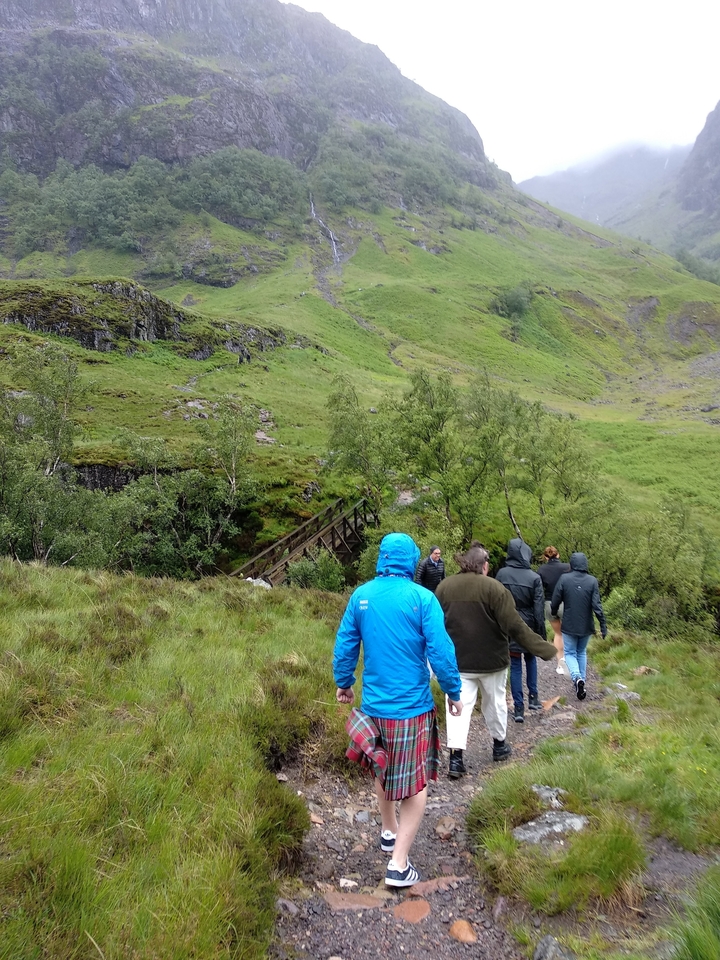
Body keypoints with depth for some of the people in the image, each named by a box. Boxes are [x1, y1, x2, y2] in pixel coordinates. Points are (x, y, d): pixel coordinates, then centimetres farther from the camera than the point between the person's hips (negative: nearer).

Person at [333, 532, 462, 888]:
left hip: (374, 704, 4)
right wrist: (453, 692, 0)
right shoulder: (422, 598, -15)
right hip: (413, 707, -4)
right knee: (415, 784, 11)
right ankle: (398, 864, 9)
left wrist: (344, 683, 18)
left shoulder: (361, 596, -3)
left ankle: (389, 832, 45)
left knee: (382, 770, 27)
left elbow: (344, 646, 3)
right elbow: (440, 652, -15)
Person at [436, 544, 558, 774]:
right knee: (494, 701, 18)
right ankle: (499, 745, 35)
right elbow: (514, 626, -18)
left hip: (457, 659, 2)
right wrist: (544, 649, -11)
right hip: (490, 659, -2)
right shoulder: (493, 587, -15)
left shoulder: (444, 587, -1)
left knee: (459, 705, 3)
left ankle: (455, 757, -5)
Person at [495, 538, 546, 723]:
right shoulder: (534, 577, -13)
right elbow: (539, 608, -10)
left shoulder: (501, 574, -9)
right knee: (530, 660, 23)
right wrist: (541, 633, -2)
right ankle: (533, 697, 25)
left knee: (515, 666, 6)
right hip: (529, 627, 0)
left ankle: (519, 708, 4)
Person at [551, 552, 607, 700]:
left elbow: (555, 601, -8)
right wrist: (603, 624, -5)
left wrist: (554, 613, 13)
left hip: (569, 626, -2)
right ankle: (582, 680, 23)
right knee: (582, 653, 21)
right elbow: (597, 605, -12)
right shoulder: (592, 581, -9)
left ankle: (577, 677, -13)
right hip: (586, 626, 2)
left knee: (570, 653, 11)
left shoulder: (564, 579, -12)